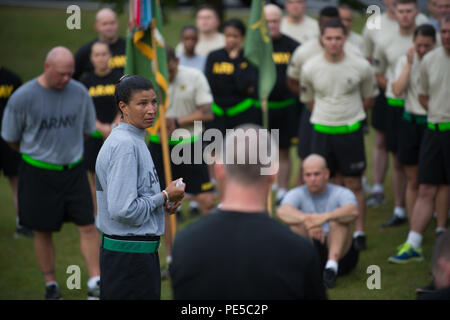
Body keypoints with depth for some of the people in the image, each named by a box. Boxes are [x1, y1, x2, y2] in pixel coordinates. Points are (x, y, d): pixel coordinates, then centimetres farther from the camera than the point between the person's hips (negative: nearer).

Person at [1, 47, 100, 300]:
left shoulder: (79, 92, -2)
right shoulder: (23, 98, -12)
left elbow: (87, 129, 15)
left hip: (74, 170, 2)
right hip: (38, 173, -2)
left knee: (88, 226, -4)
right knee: (43, 231, 6)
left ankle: (96, 284, 1)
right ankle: (51, 286, 21)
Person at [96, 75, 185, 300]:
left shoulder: (136, 142, 15)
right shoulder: (124, 145, -17)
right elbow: (123, 210, -24)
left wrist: (163, 202, 7)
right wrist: (164, 197, -11)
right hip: (129, 254, -10)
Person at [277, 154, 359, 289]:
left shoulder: (341, 193, -3)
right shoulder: (297, 194, 0)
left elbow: (353, 212, -28)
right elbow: (282, 211, -24)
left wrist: (325, 217, -47)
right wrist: (307, 219, -45)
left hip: (341, 253, -1)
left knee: (341, 218, -25)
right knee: (296, 221, -22)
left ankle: (332, 265, -43)